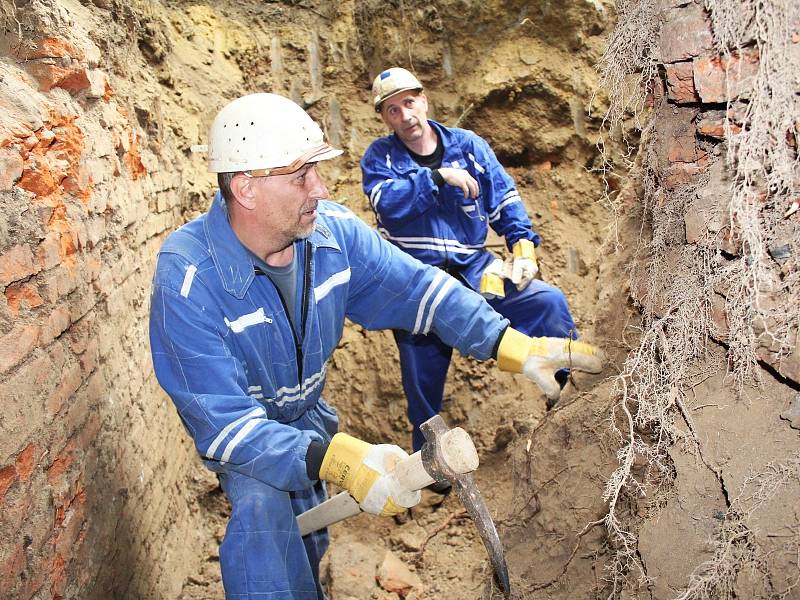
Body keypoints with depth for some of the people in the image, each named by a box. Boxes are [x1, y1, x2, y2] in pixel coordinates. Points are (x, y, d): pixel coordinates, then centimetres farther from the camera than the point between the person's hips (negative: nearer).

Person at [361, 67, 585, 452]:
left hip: (473, 268, 2)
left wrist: (522, 241, -5)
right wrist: (438, 176, -21)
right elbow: (388, 202, -18)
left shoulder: (468, 145, 7)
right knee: (422, 380, 6)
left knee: (548, 302, -16)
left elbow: (505, 199, 8)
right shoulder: (379, 156, 2)